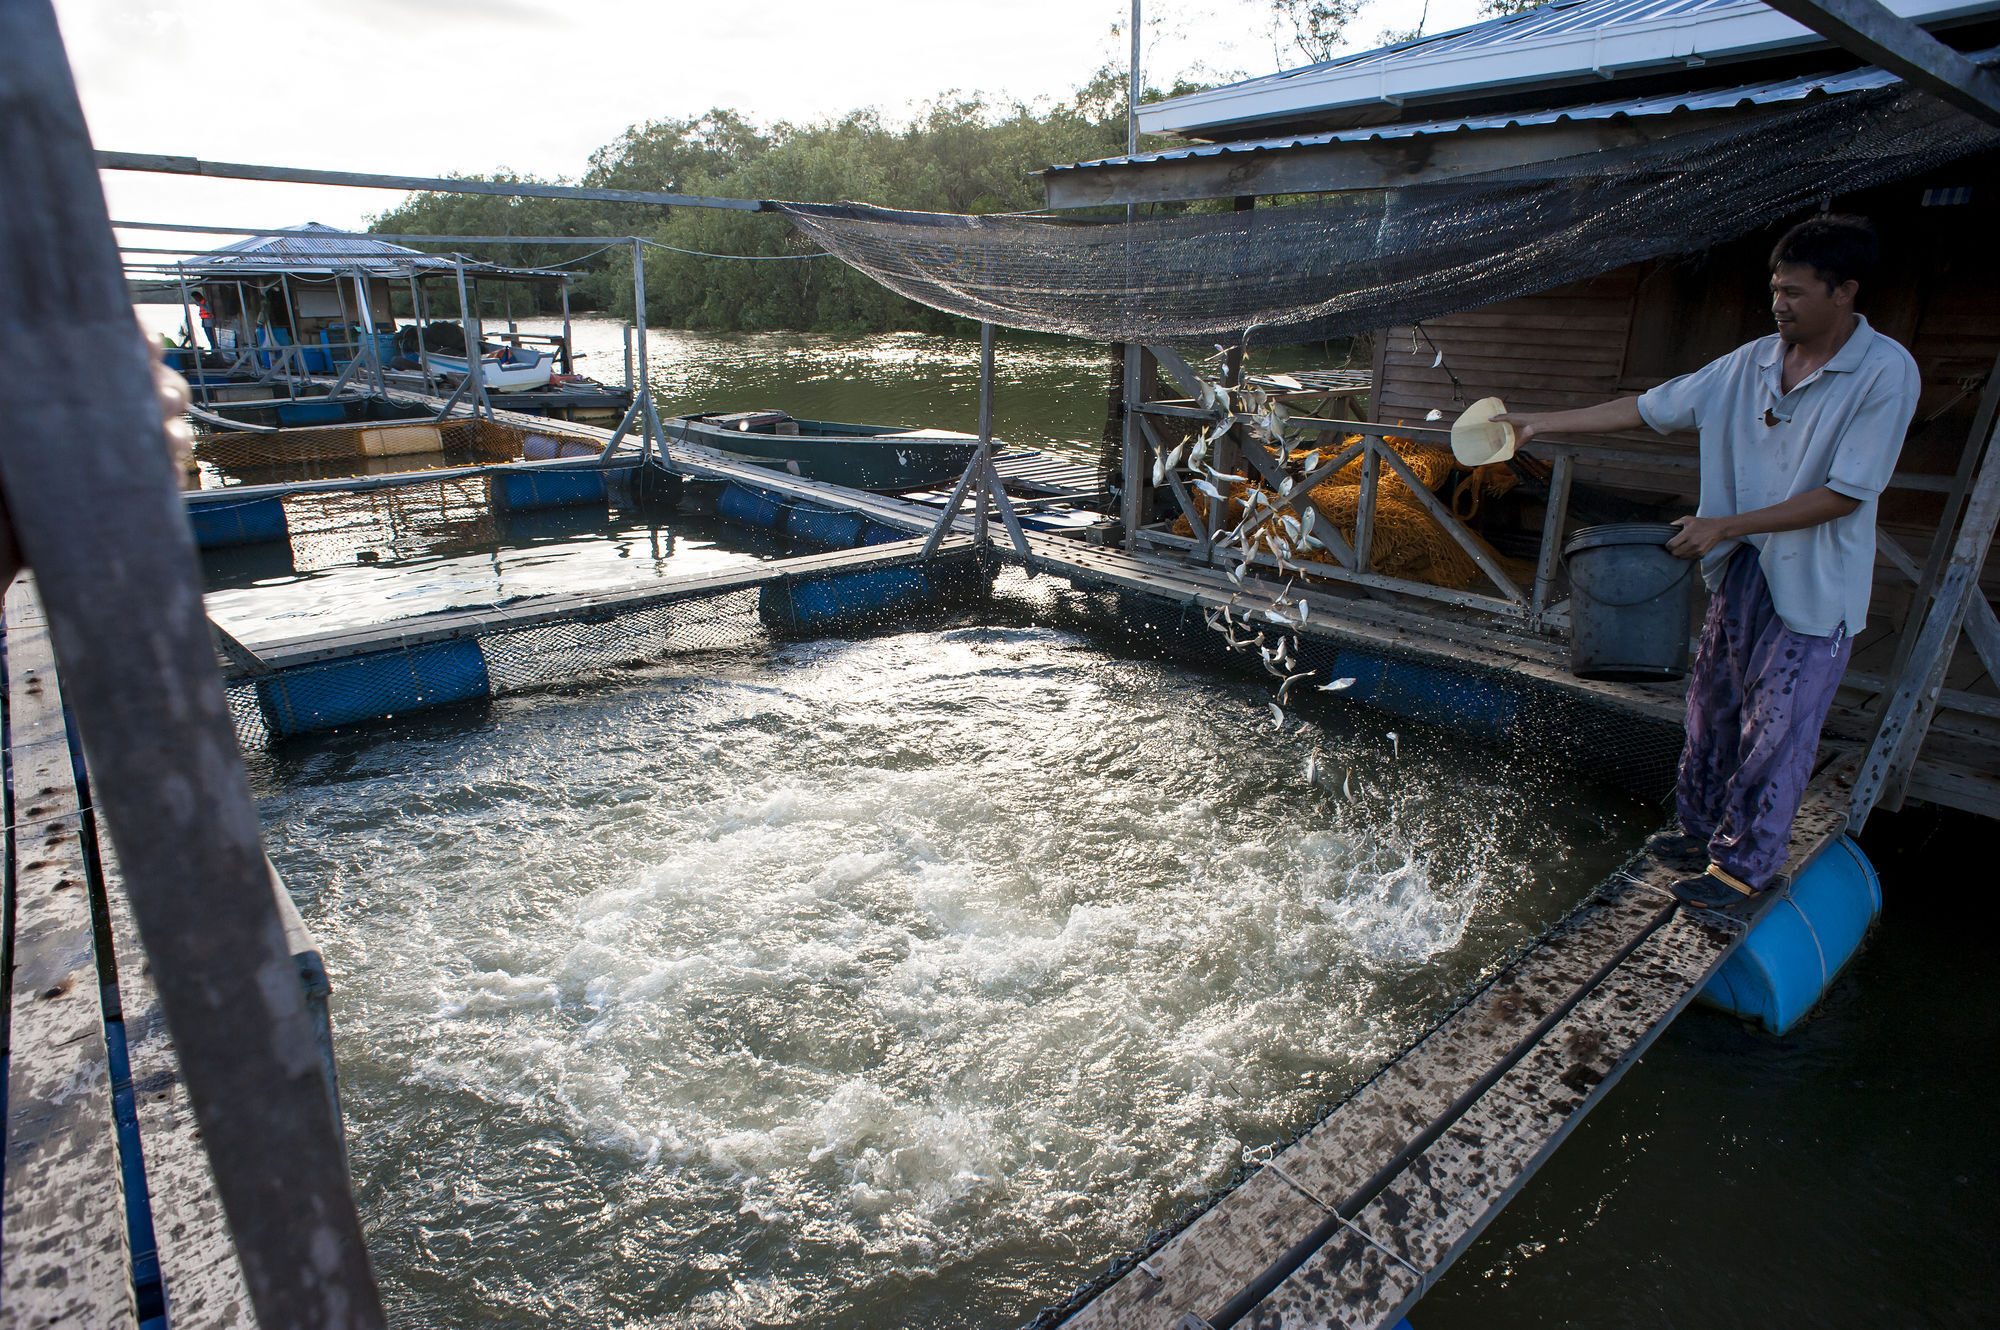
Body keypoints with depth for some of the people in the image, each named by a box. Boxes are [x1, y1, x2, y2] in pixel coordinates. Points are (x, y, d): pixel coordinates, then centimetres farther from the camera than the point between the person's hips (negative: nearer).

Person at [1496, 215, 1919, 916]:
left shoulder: (1886, 373, -15)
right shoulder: (1752, 363, 2)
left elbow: (1844, 495, -17)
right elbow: (1648, 408, 6)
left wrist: (1725, 525, -20)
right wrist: (1539, 422, 1)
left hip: (1814, 589, -6)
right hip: (1742, 570, 6)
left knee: (1775, 730, 1)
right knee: (1712, 707, 15)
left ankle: (1744, 864, 17)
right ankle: (1702, 827, 34)